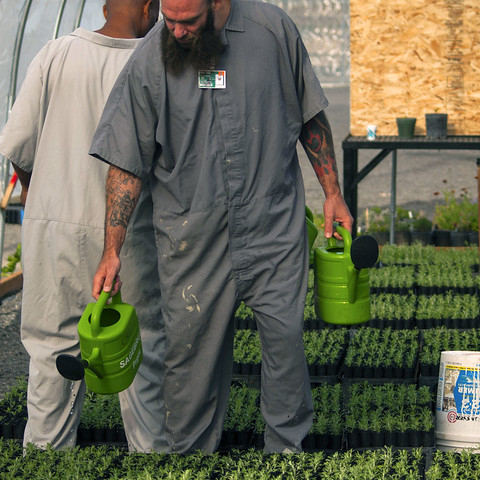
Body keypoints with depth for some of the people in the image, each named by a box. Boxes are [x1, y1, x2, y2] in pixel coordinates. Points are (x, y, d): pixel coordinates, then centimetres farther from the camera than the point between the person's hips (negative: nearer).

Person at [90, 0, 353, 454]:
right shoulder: (148, 63, -5)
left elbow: (310, 118, 10)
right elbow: (126, 164, -2)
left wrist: (332, 193, 10)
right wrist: (111, 252, -6)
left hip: (275, 226, 0)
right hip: (192, 236, 0)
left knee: (284, 335, -6)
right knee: (191, 347, 3)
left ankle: (288, 450, 8)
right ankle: (188, 455, 16)